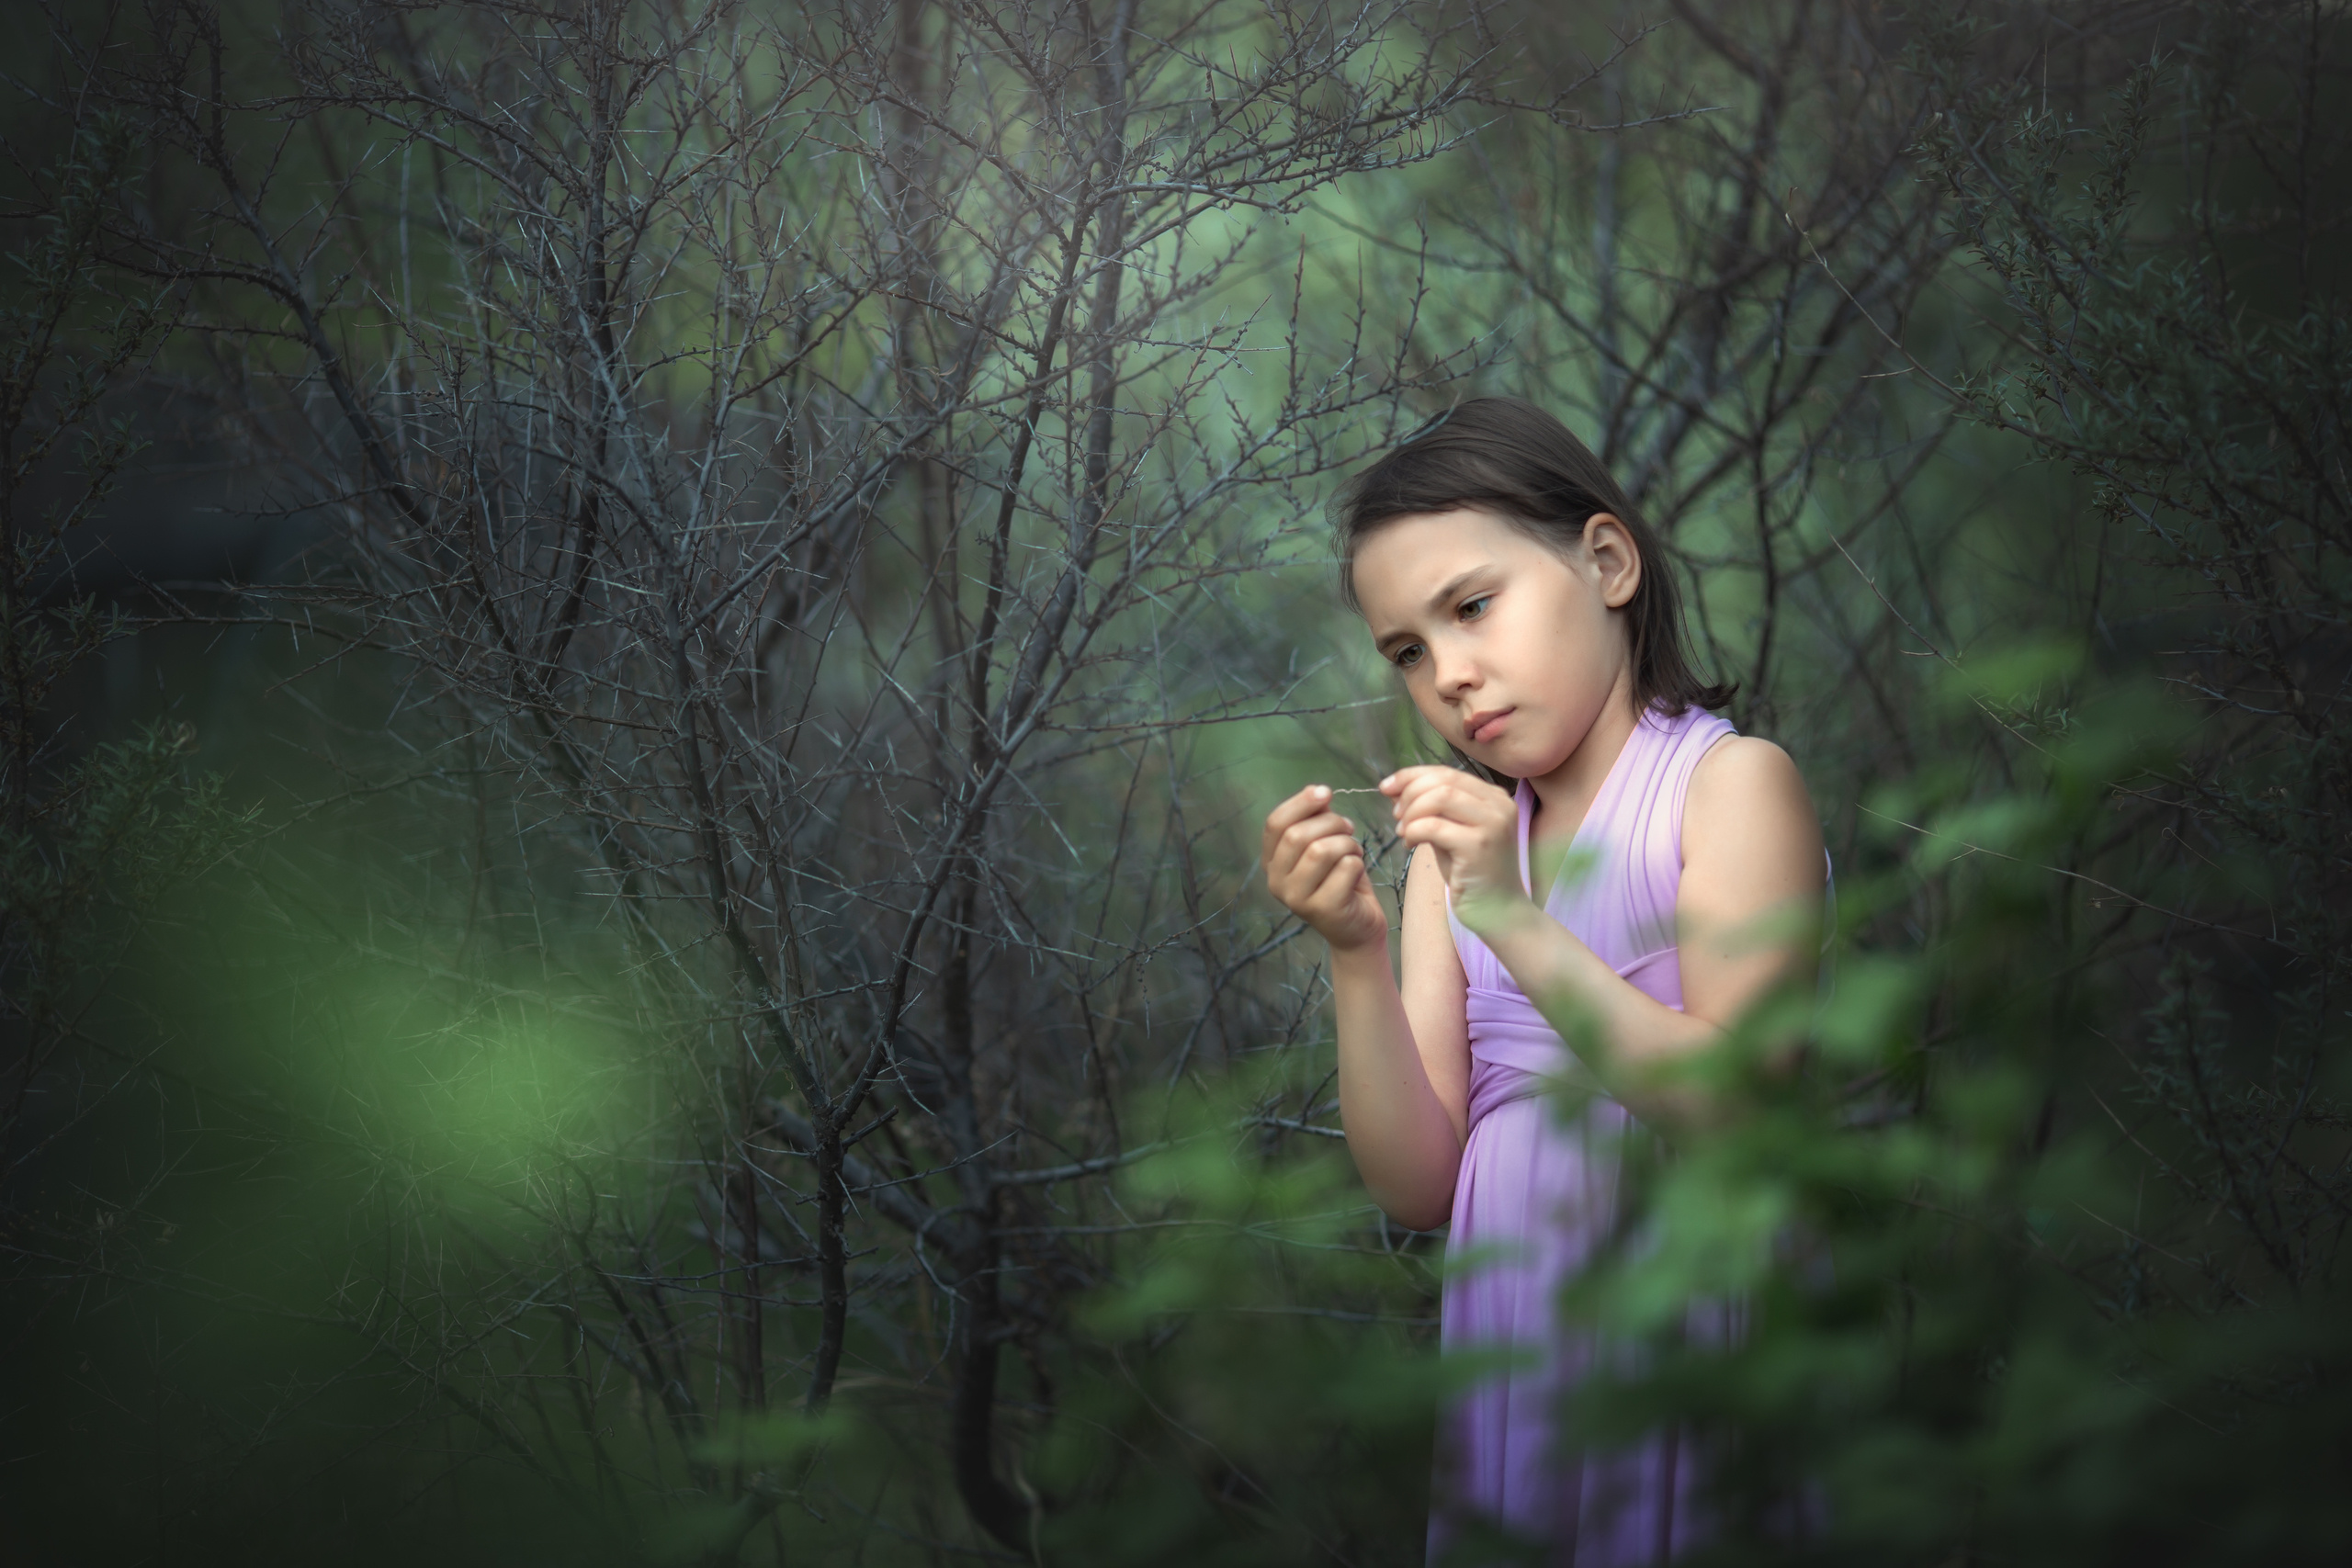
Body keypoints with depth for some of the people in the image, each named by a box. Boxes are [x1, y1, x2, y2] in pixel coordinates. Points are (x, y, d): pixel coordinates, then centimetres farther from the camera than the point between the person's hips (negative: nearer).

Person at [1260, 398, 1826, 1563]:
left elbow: (1740, 1113, -16)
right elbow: (1419, 1186, 4)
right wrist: (1355, 954, -9)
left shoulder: (1729, 782, -4)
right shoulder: (1458, 841, 13)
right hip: (1507, 1357, 5)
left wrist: (1512, 917, -20)